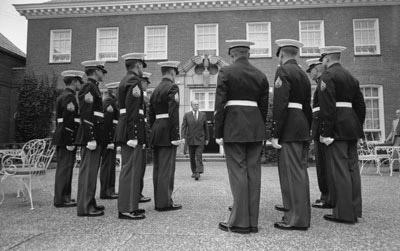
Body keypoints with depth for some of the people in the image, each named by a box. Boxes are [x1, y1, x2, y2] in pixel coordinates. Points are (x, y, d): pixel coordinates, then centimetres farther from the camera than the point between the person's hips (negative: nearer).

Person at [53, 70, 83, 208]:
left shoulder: (63, 96, 19)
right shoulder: (69, 97, -13)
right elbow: (68, 121, -21)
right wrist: (70, 141, -21)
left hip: (62, 137, 11)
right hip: (67, 137, -11)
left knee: (63, 167, 14)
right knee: (65, 167, -4)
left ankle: (64, 197, 24)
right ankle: (60, 199, 3)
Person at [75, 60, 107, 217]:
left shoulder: (93, 88, 20)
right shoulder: (88, 87, -11)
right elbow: (85, 116, -19)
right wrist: (91, 138, -22)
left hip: (95, 135, 10)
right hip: (91, 134, -10)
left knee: (91, 169, 15)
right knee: (88, 169, -6)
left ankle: (89, 202, 25)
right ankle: (85, 207, 1)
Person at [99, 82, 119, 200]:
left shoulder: (112, 100, 19)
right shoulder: (108, 101, -13)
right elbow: (107, 121, -21)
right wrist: (110, 139, -23)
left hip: (110, 138, 10)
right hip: (108, 137, -10)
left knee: (110, 164, 14)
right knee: (107, 164, -4)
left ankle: (110, 190, 24)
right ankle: (105, 192, 5)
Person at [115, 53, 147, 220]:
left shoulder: (125, 80, 21)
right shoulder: (134, 81, -10)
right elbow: (132, 110, -19)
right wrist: (133, 135, -22)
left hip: (125, 131, 10)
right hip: (132, 130, -10)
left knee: (129, 168, 15)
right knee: (131, 169, -6)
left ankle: (129, 205, 25)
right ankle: (127, 209, 2)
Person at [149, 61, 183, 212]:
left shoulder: (156, 89, 17)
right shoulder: (172, 87, -8)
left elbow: (151, 114, 17)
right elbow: (173, 113, -17)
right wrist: (175, 136, -16)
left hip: (156, 130, 8)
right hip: (167, 132, -8)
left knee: (158, 168, 10)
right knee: (167, 168, -4)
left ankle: (158, 201, 19)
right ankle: (164, 202, 1)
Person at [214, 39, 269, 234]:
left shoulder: (226, 72, -3)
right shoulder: (261, 75, 11)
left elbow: (220, 104, -8)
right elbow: (264, 106, 11)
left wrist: (218, 133, -4)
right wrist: (261, 132, 17)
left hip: (233, 127, -4)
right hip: (256, 128, 5)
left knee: (238, 172, -1)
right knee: (253, 172, 7)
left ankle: (240, 222, 5)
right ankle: (253, 221, 15)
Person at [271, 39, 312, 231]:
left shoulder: (283, 71, -7)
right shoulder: (303, 74, 19)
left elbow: (280, 105, -17)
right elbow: (307, 105, 19)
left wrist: (274, 134, -17)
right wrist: (307, 131, 22)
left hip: (289, 128, -9)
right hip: (303, 128, 9)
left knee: (292, 173, -5)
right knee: (300, 171, 15)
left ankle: (296, 219, 2)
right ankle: (301, 213, 27)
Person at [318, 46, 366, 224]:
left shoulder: (328, 75, -8)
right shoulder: (351, 77, 18)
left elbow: (327, 107, -17)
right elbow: (360, 105, 18)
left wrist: (325, 132, -17)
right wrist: (358, 128, 21)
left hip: (337, 128, -9)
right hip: (352, 128, 9)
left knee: (339, 169, -5)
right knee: (352, 168, 12)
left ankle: (344, 213, 1)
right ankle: (355, 210, 21)